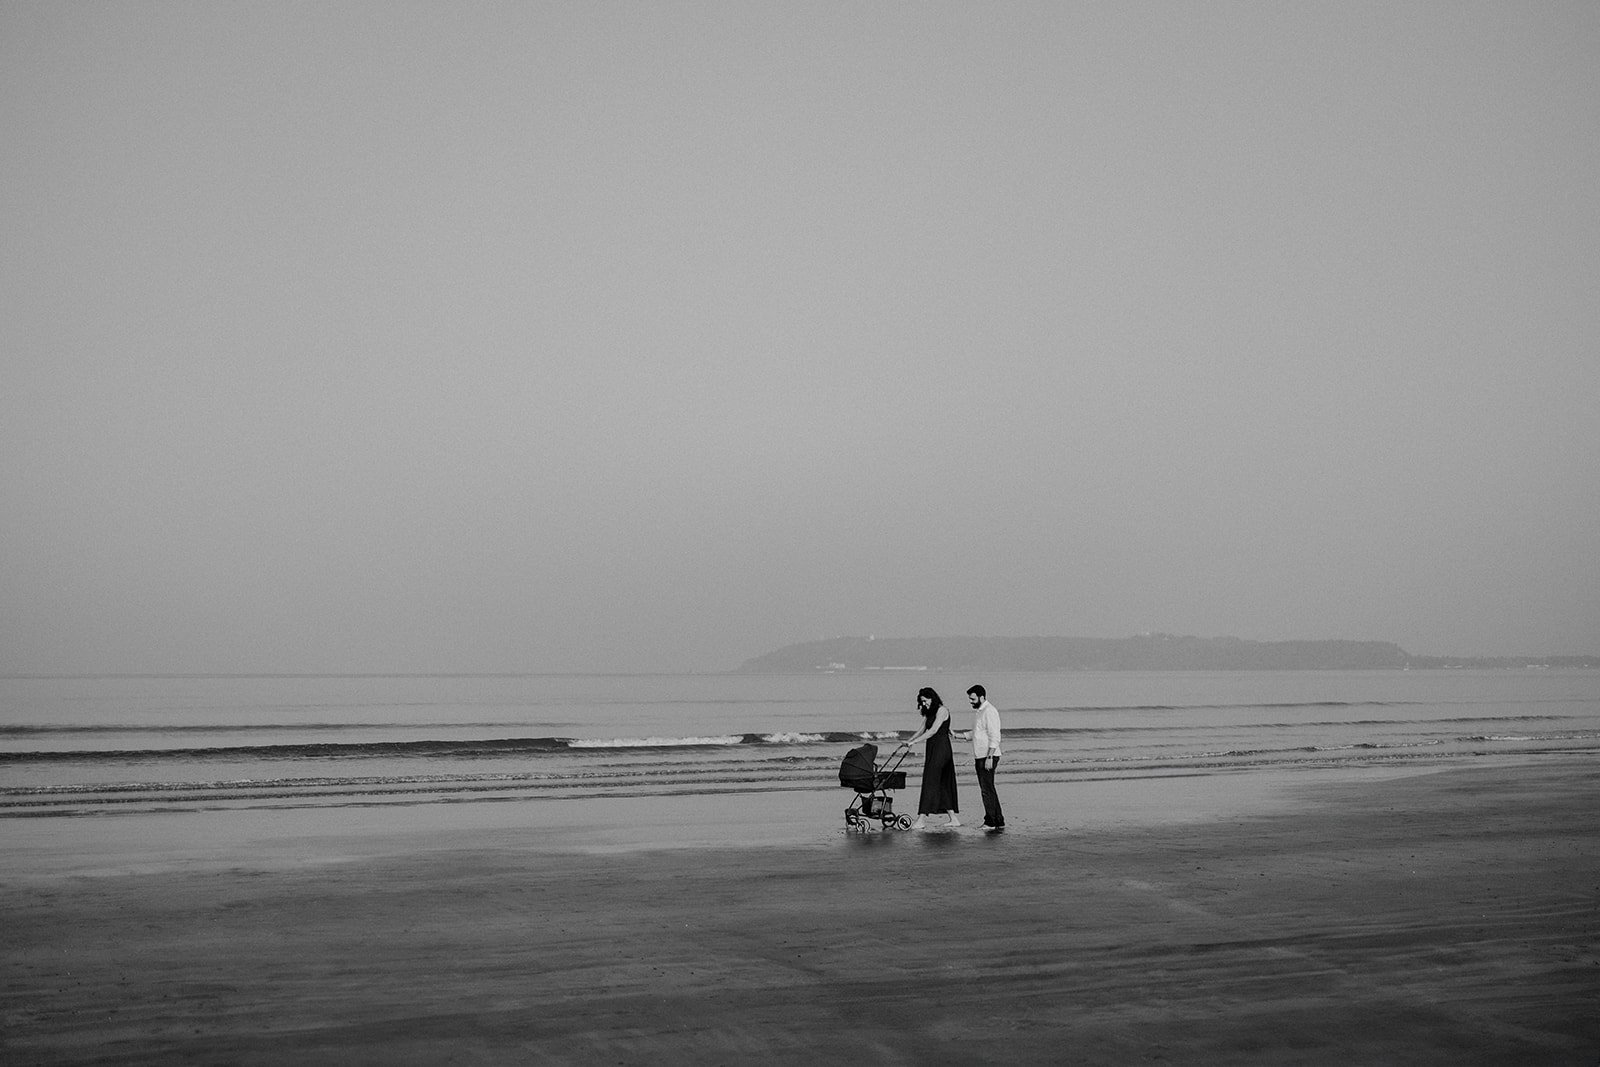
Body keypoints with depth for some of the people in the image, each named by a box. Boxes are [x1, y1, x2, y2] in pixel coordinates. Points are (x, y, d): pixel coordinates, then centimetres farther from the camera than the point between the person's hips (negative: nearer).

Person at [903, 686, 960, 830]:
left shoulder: (942, 710, -10)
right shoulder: (929, 713, 17)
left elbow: (933, 731, -18)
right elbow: (922, 730, 18)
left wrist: (914, 742, -19)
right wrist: (908, 741, 4)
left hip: (941, 749, -9)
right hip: (933, 749, 9)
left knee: (930, 782, -12)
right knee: (942, 784, 9)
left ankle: (922, 819, -16)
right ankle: (953, 818, 13)